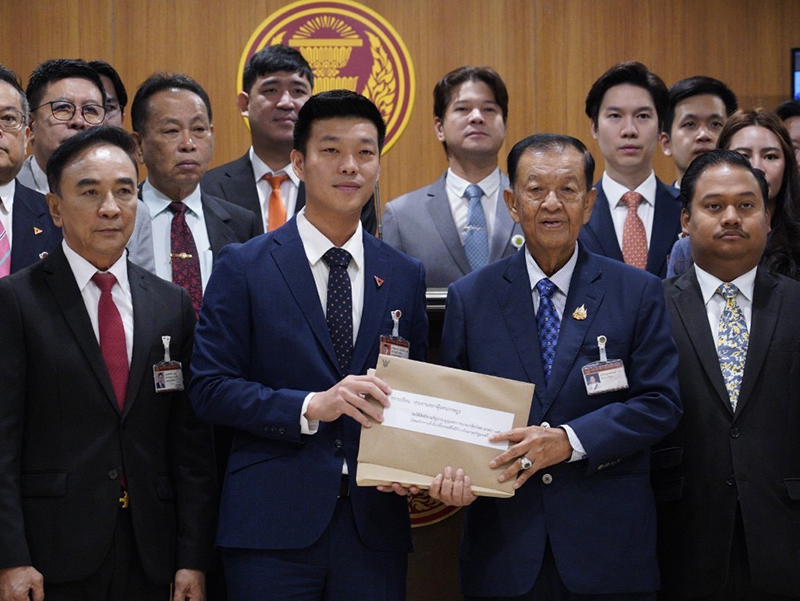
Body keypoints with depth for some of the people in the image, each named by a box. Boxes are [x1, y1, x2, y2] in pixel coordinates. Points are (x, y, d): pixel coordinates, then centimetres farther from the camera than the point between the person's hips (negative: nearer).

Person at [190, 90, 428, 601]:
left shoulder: (406, 276, 11)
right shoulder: (244, 268, 1)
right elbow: (210, 387, -5)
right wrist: (310, 407, -17)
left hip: (374, 526, 3)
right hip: (273, 527, -3)